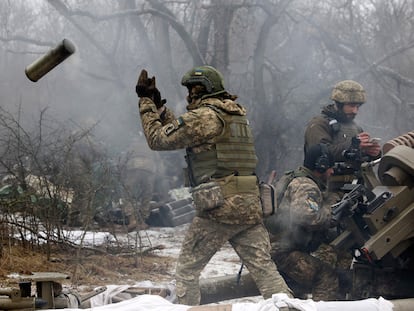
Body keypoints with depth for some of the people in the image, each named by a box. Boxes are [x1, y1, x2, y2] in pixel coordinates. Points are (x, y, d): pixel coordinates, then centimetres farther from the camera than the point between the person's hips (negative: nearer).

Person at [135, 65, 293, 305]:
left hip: (219, 208, -7)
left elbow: (159, 138, -1)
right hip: (251, 206, 7)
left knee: (187, 269, 6)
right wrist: (158, 106, 30)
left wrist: (146, 103, 10)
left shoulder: (204, 116, -6)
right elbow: (181, 133, 30)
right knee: (264, 268, 2)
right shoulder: (237, 115, 19)